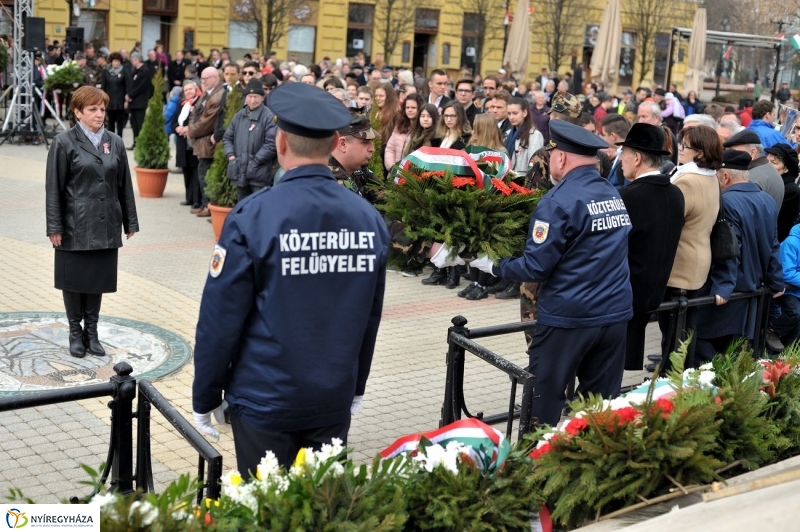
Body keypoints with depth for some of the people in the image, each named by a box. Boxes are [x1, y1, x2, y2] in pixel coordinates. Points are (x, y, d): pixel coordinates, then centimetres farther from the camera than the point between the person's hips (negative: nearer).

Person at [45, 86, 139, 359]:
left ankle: (91, 331, 22)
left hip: (106, 226, 3)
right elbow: (53, 188, -6)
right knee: (73, 280, 7)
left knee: (99, 279, 10)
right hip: (75, 226, -3)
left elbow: (125, 185, 9)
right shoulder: (64, 142, -5)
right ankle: (75, 332, 21)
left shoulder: (115, 142, 6)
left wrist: (130, 222, 8)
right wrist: (54, 227, -10)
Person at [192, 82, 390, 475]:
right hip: (334, 400, 4)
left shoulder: (253, 217, -16)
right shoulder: (369, 219, -4)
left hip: (264, 401, -3)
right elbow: (370, 318, 6)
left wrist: (205, 399, 1)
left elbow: (221, 319, -12)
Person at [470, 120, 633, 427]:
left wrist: (492, 265, 0)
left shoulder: (559, 201, -15)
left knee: (544, 404, 8)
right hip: (616, 313, 7)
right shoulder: (615, 196, 8)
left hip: (568, 317, -7)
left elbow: (536, 267, -16)